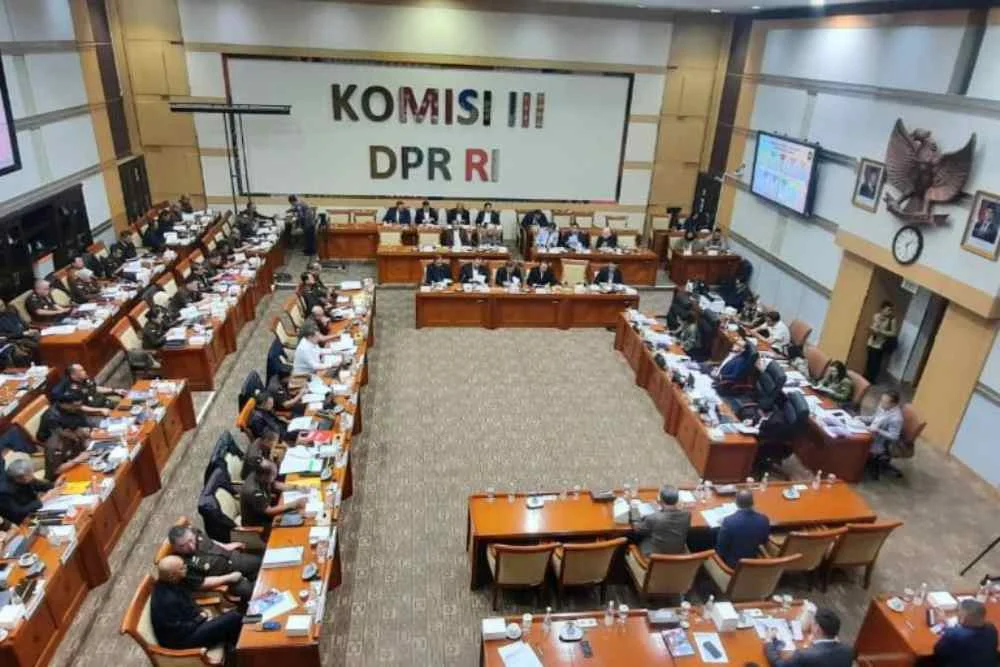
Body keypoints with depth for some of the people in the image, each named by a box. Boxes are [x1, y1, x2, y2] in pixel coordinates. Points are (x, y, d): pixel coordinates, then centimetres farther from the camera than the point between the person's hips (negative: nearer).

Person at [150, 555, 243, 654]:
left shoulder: (170, 584, -3)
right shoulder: (167, 600, -31)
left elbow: (189, 602, 14)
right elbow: (181, 631, -24)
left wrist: (200, 612, -1)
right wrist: (201, 619, -12)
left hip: (188, 623, 9)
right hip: (182, 638, -9)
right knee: (234, 618, -16)